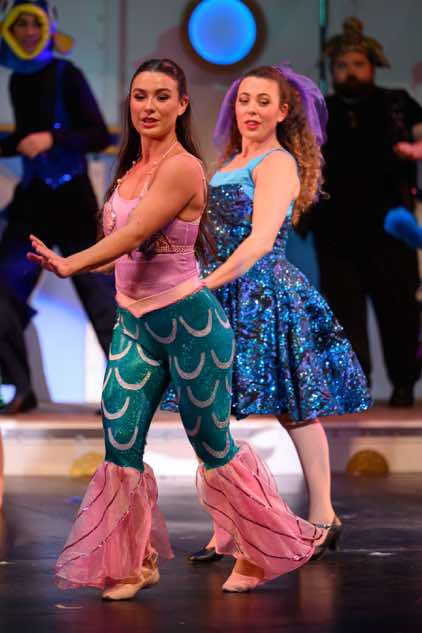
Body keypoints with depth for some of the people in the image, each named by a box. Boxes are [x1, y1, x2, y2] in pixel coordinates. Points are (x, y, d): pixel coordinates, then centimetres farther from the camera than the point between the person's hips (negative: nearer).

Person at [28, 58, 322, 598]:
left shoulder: (182, 168, -16)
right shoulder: (133, 167, 9)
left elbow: (136, 233, -25)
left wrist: (70, 264, -32)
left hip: (188, 320, -7)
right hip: (133, 321, 7)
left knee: (212, 444, 5)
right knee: (121, 442, 1)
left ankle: (260, 552, 24)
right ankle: (135, 563, 15)